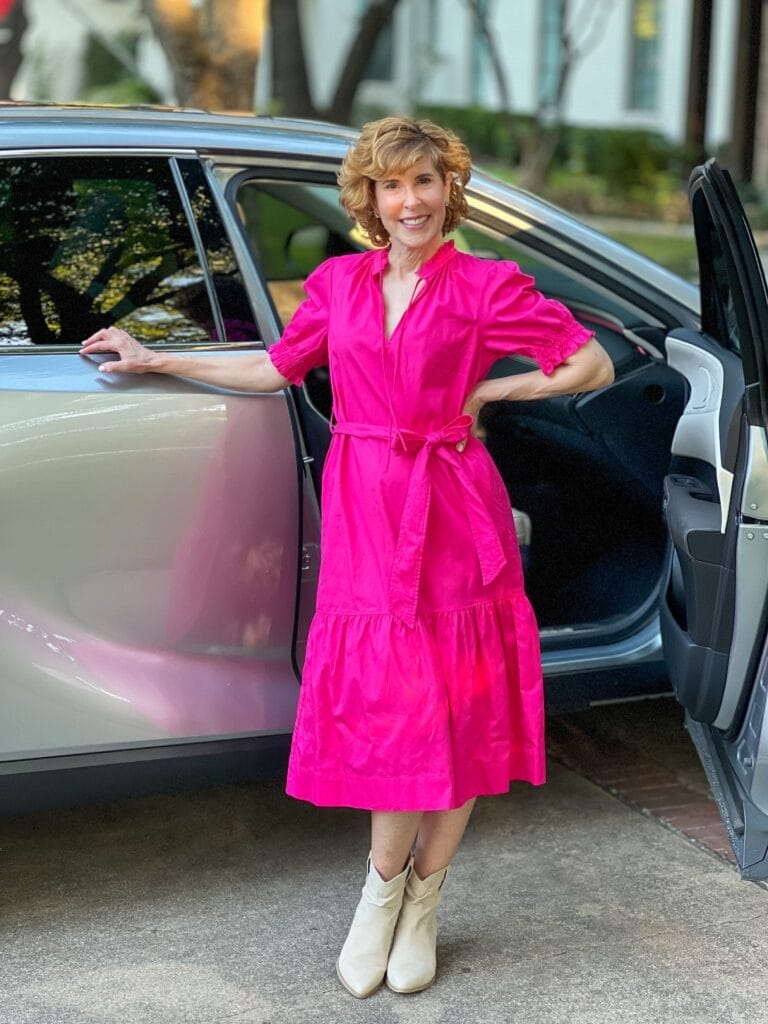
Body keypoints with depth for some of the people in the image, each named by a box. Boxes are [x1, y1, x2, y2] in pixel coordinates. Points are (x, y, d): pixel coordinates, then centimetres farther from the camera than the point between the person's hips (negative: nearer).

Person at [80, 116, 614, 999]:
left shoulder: (486, 287, -1)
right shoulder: (339, 282, 9)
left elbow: (593, 365, 2)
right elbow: (278, 369, 19)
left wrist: (490, 391, -3)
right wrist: (157, 362, 21)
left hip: (453, 514, -2)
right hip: (366, 511, 2)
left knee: (456, 709, 2)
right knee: (391, 701, 1)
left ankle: (418, 903, 20)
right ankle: (383, 890, 23)